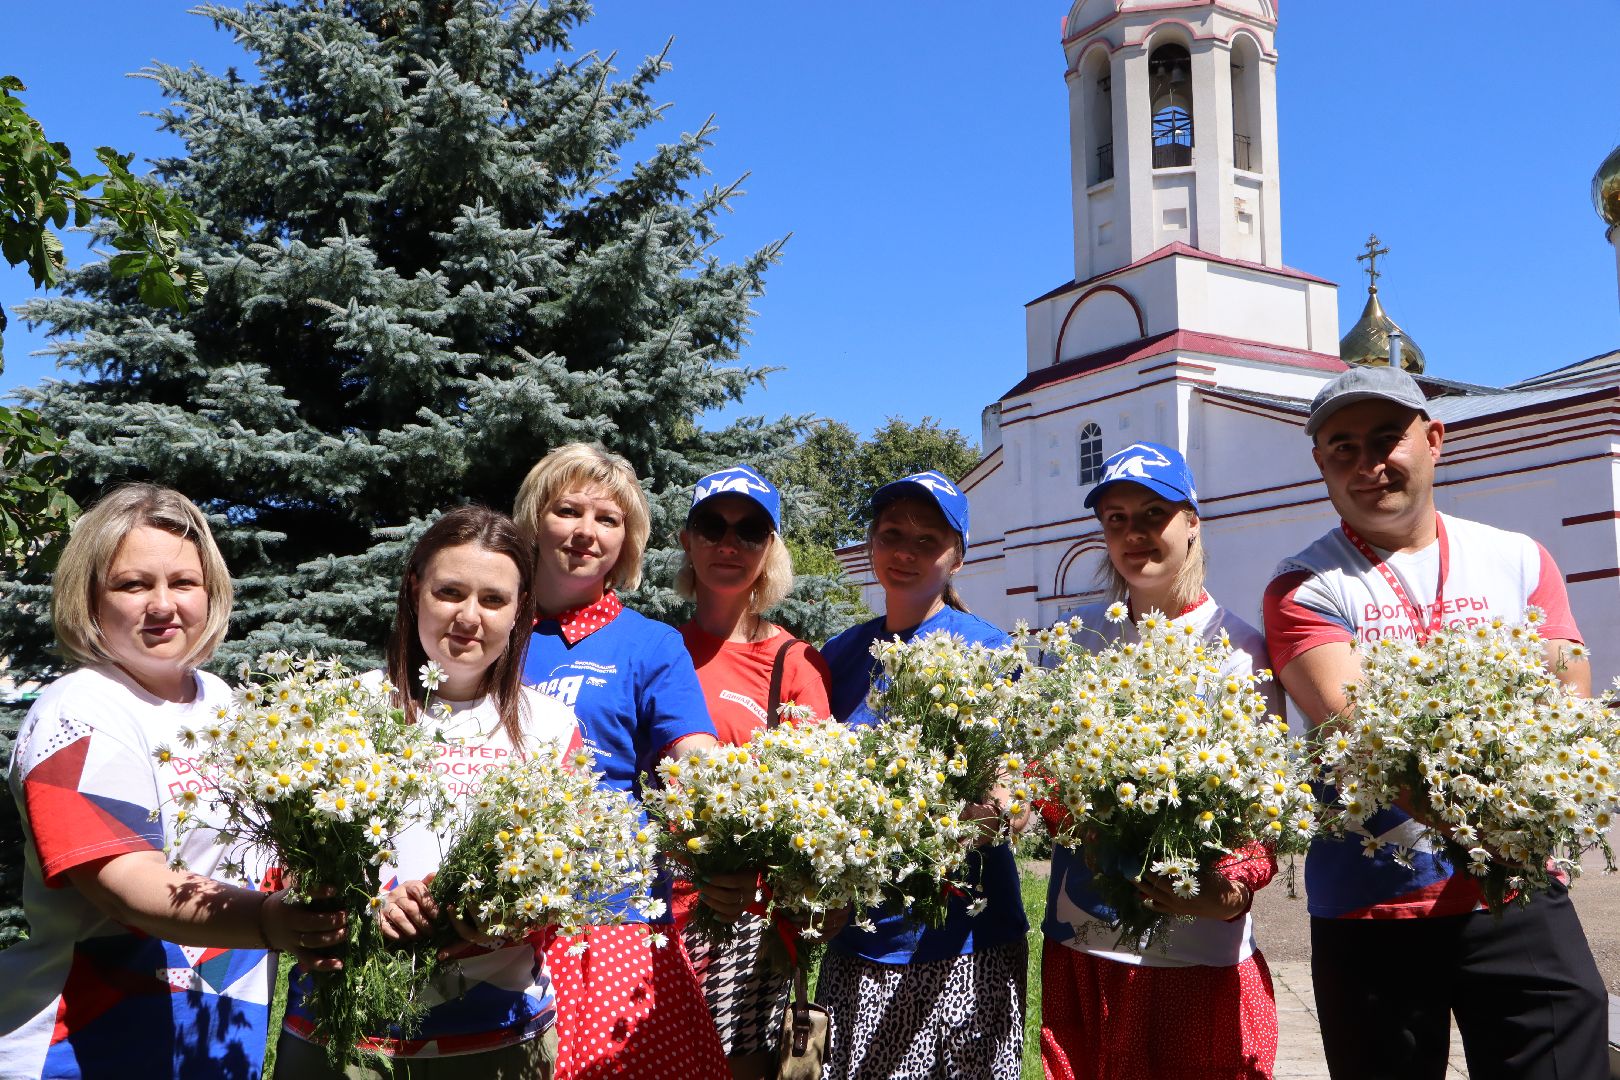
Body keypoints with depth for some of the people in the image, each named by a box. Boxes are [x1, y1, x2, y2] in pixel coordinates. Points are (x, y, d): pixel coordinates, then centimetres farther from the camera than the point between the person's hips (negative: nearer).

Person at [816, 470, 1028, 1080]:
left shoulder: (986, 650, -5)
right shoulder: (840, 656, 7)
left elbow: (1006, 804, -8)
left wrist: (995, 810, -29)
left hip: (964, 944, -3)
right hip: (857, 942, 3)